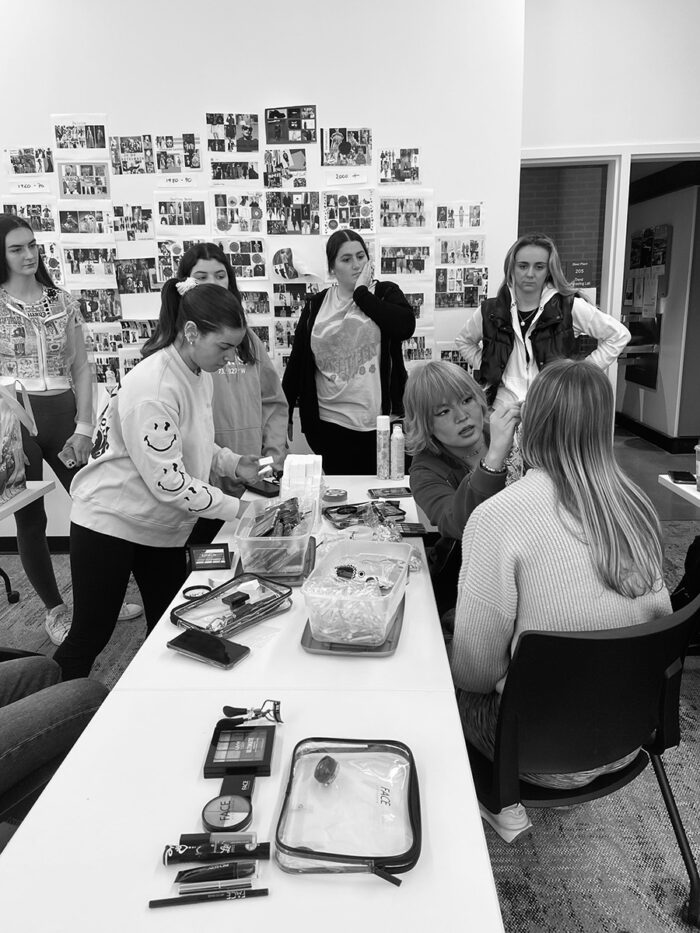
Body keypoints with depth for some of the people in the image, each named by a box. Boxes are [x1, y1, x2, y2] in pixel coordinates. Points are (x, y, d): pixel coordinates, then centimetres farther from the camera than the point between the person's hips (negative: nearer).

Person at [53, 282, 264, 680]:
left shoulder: (199, 373, 1)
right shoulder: (153, 386, -27)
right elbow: (168, 481, -28)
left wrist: (234, 463, -2)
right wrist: (236, 507, -24)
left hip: (163, 528, 8)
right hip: (111, 524, -8)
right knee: (89, 638, 7)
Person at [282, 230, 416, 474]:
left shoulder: (385, 293, 4)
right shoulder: (316, 305, 8)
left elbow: (406, 325, -17)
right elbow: (296, 362, 10)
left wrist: (362, 292, -8)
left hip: (379, 421, -1)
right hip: (330, 424, 1)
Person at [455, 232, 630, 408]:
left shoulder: (570, 307, -4)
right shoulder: (491, 311, 2)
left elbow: (619, 335, 4)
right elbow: (463, 341, 21)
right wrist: (487, 368, 9)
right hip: (504, 405, 1)